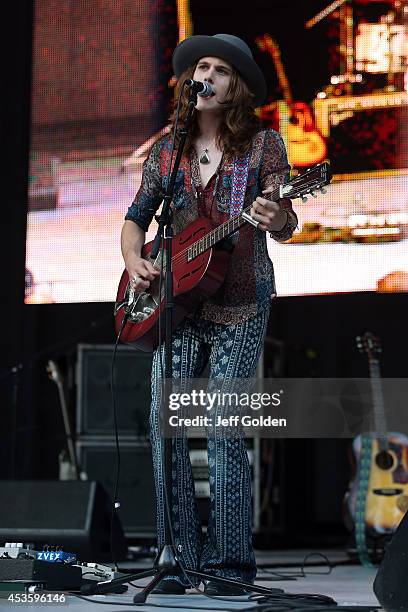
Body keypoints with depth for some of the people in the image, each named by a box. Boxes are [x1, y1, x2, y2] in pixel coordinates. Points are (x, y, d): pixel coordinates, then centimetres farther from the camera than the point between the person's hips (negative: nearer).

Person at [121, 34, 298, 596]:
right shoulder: (168, 149, 11)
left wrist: (275, 220, -30)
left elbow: (286, 226, -6)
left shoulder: (263, 143, 1)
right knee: (164, 425, -4)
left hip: (239, 303, -4)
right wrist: (133, 263, -5)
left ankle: (230, 566, -1)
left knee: (223, 433, -9)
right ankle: (180, 560, 4)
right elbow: (137, 217, 15)